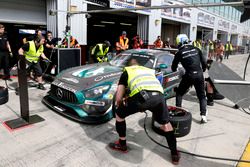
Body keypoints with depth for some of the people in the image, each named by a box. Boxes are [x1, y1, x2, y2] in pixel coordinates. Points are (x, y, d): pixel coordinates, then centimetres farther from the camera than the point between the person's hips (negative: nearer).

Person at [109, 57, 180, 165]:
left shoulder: (126, 72, 28)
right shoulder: (149, 70, 39)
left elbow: (118, 98, 21)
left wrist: (119, 104, 44)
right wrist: (144, 106, 58)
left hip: (142, 95, -4)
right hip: (159, 95, 4)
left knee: (119, 114, 24)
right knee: (165, 123, 31)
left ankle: (122, 145, 38)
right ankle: (175, 155, 36)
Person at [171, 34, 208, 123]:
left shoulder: (179, 52, 0)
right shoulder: (196, 49, 7)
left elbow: (173, 67, 8)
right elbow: (204, 62, 9)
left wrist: (175, 69, 31)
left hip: (189, 75, -3)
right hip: (199, 74, 3)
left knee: (179, 93, 18)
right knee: (202, 96, 14)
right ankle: (203, 116, 5)